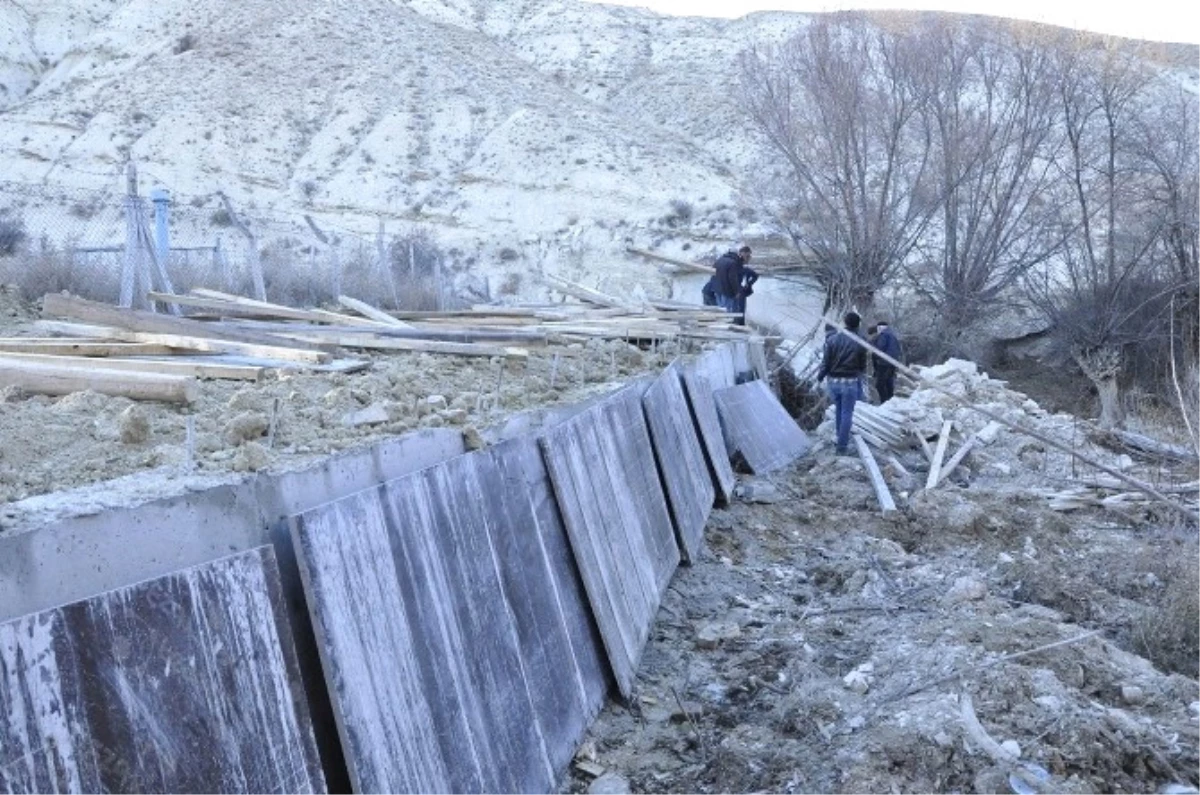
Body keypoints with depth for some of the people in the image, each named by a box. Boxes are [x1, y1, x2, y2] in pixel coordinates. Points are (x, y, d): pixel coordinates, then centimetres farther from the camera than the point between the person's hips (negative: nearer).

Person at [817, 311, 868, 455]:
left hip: (834, 380, 3)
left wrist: (820, 376, 9)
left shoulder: (832, 339, -7)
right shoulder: (860, 343, -10)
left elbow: (826, 361, -4)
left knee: (838, 410, 22)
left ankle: (841, 437, 36)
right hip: (850, 382, -3)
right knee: (847, 414, 3)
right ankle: (842, 446, 3)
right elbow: (863, 365, 0)